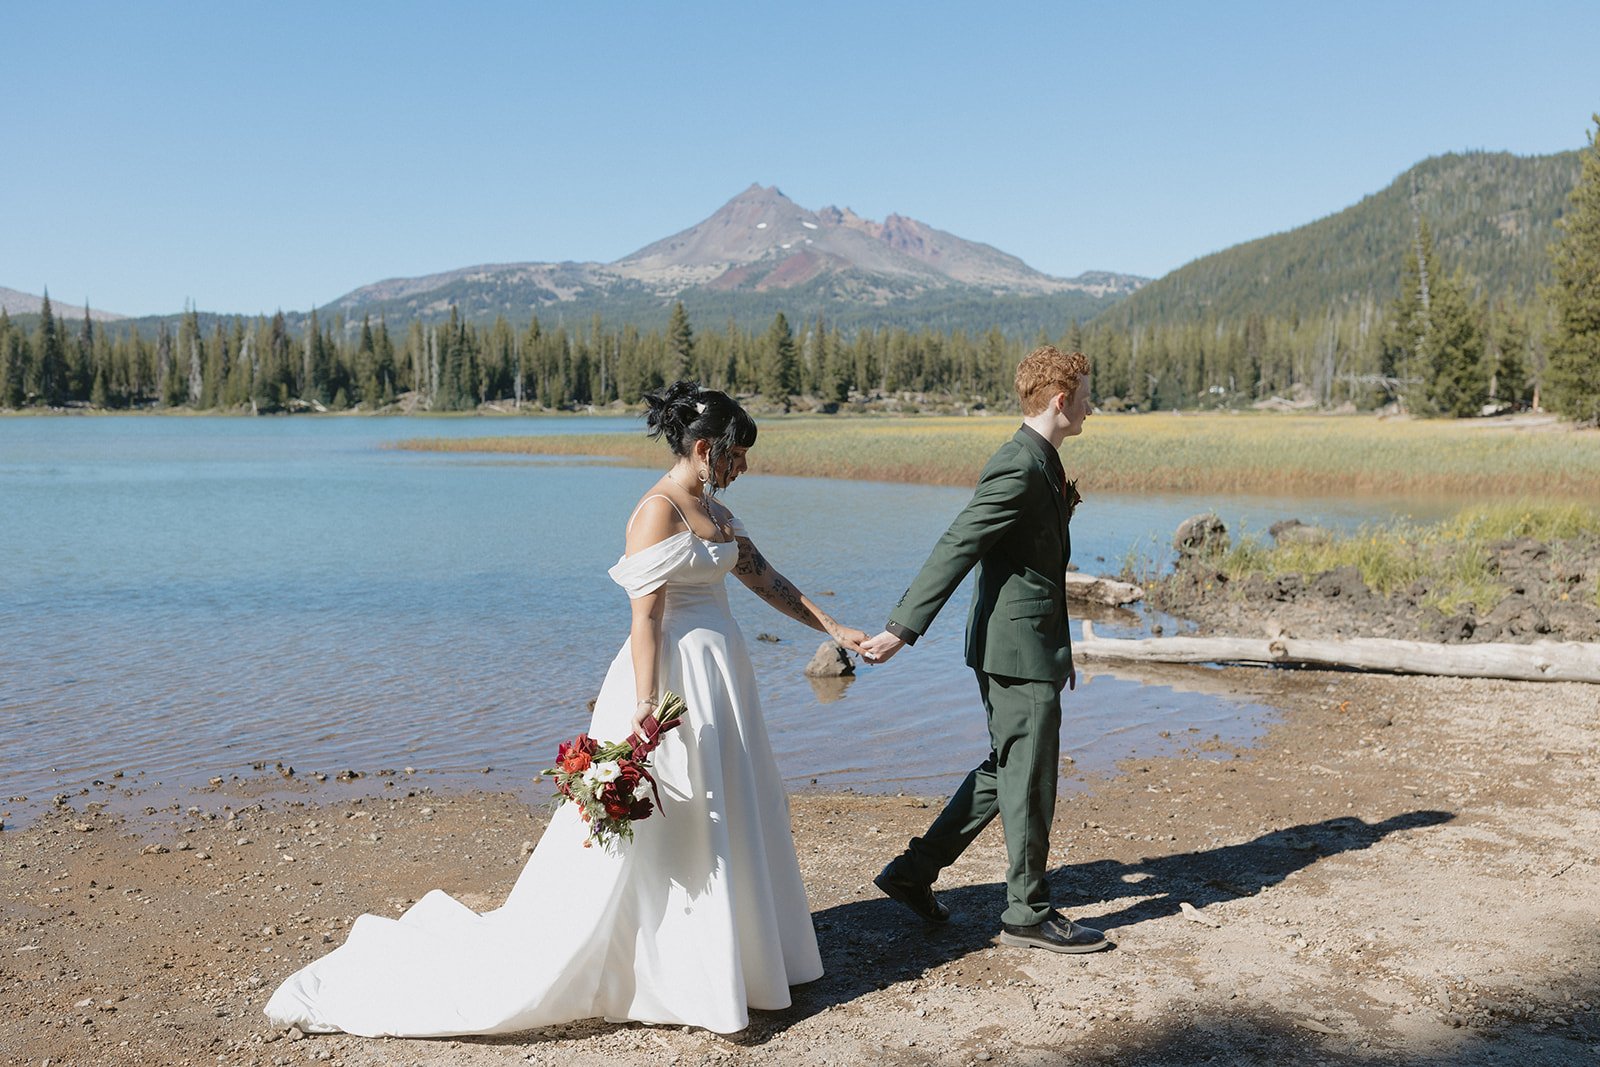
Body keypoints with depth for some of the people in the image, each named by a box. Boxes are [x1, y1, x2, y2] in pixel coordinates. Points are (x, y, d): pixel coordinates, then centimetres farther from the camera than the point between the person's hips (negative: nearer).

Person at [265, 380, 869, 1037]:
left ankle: (739, 956, 31)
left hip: (719, 680, 9)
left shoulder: (712, 509, 12)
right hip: (675, 679, -9)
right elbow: (645, 617, -21)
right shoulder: (658, 511, -16)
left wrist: (832, 628, 18)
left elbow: (764, 579, 18)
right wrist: (645, 709, -25)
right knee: (642, 840, -3)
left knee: (726, 823, 17)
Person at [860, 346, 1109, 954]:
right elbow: (954, 551, -23)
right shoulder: (1018, 470, -19)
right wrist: (902, 630, -25)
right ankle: (1028, 913, 18)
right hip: (1017, 651, -10)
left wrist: (1058, 648, 25)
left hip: (1028, 645, 10)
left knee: (1006, 770, 18)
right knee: (1029, 781, 3)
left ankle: (914, 873, 24)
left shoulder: (1038, 464, 14)